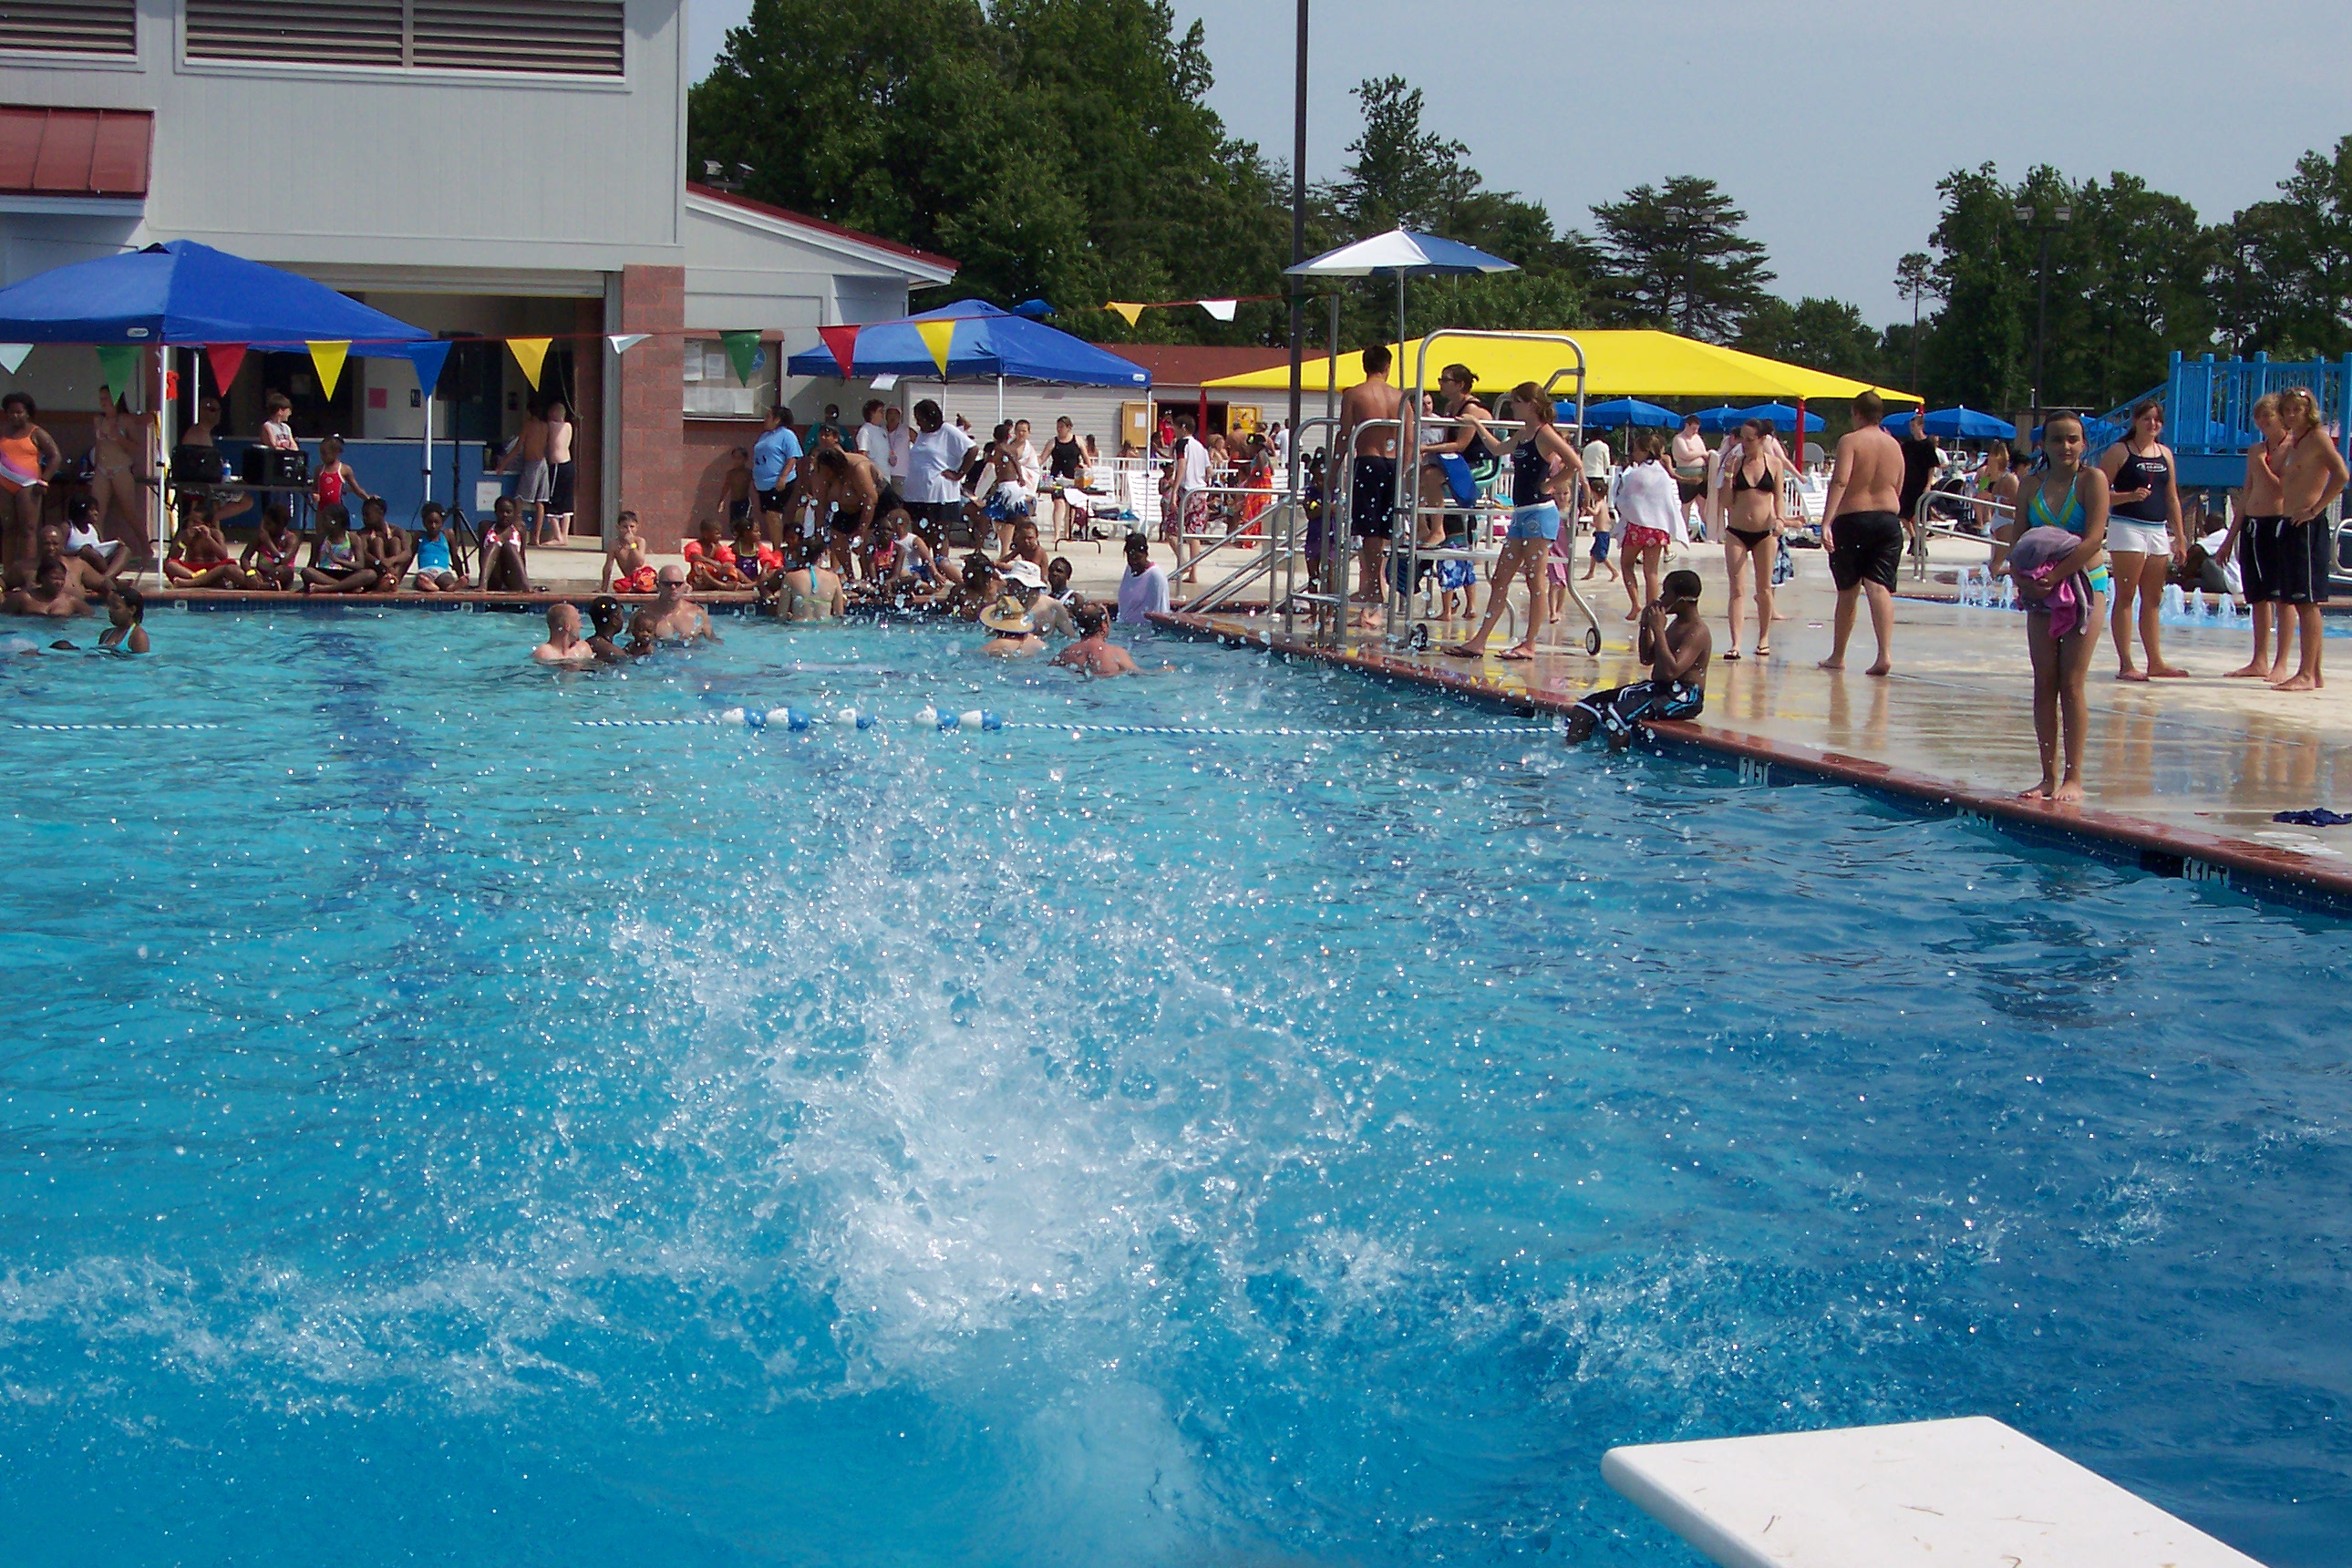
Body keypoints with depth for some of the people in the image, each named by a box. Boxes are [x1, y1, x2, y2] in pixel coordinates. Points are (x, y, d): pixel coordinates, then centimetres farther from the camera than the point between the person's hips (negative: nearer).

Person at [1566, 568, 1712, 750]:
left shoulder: (1697, 632, -15)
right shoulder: (1676, 624, 16)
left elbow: (1671, 671, -29)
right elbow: (1647, 659, 26)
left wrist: (1659, 630, -23)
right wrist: (1645, 626, 11)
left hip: (1684, 696, -10)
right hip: (1656, 688, 10)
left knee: (1617, 716, -33)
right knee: (1584, 708, 0)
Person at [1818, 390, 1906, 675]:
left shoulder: (1850, 441, -6)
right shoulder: (1894, 445, 9)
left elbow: (1840, 482, -18)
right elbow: (1898, 489, 15)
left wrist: (1826, 523, -24)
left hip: (1852, 520, -3)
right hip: (1888, 520, 3)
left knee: (1848, 592, 9)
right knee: (1880, 588, -5)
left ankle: (1837, 656, 22)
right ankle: (1885, 653, -22)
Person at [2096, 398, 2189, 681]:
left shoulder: (2165, 454, 14)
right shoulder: (2119, 452, -3)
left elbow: (2172, 498, 17)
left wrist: (2180, 537, 15)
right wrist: (2130, 496, -22)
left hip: (2159, 530, 6)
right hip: (2127, 527, -6)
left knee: (2153, 600, 9)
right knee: (2125, 598, -4)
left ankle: (2155, 661, 14)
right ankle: (2125, 664, -5)